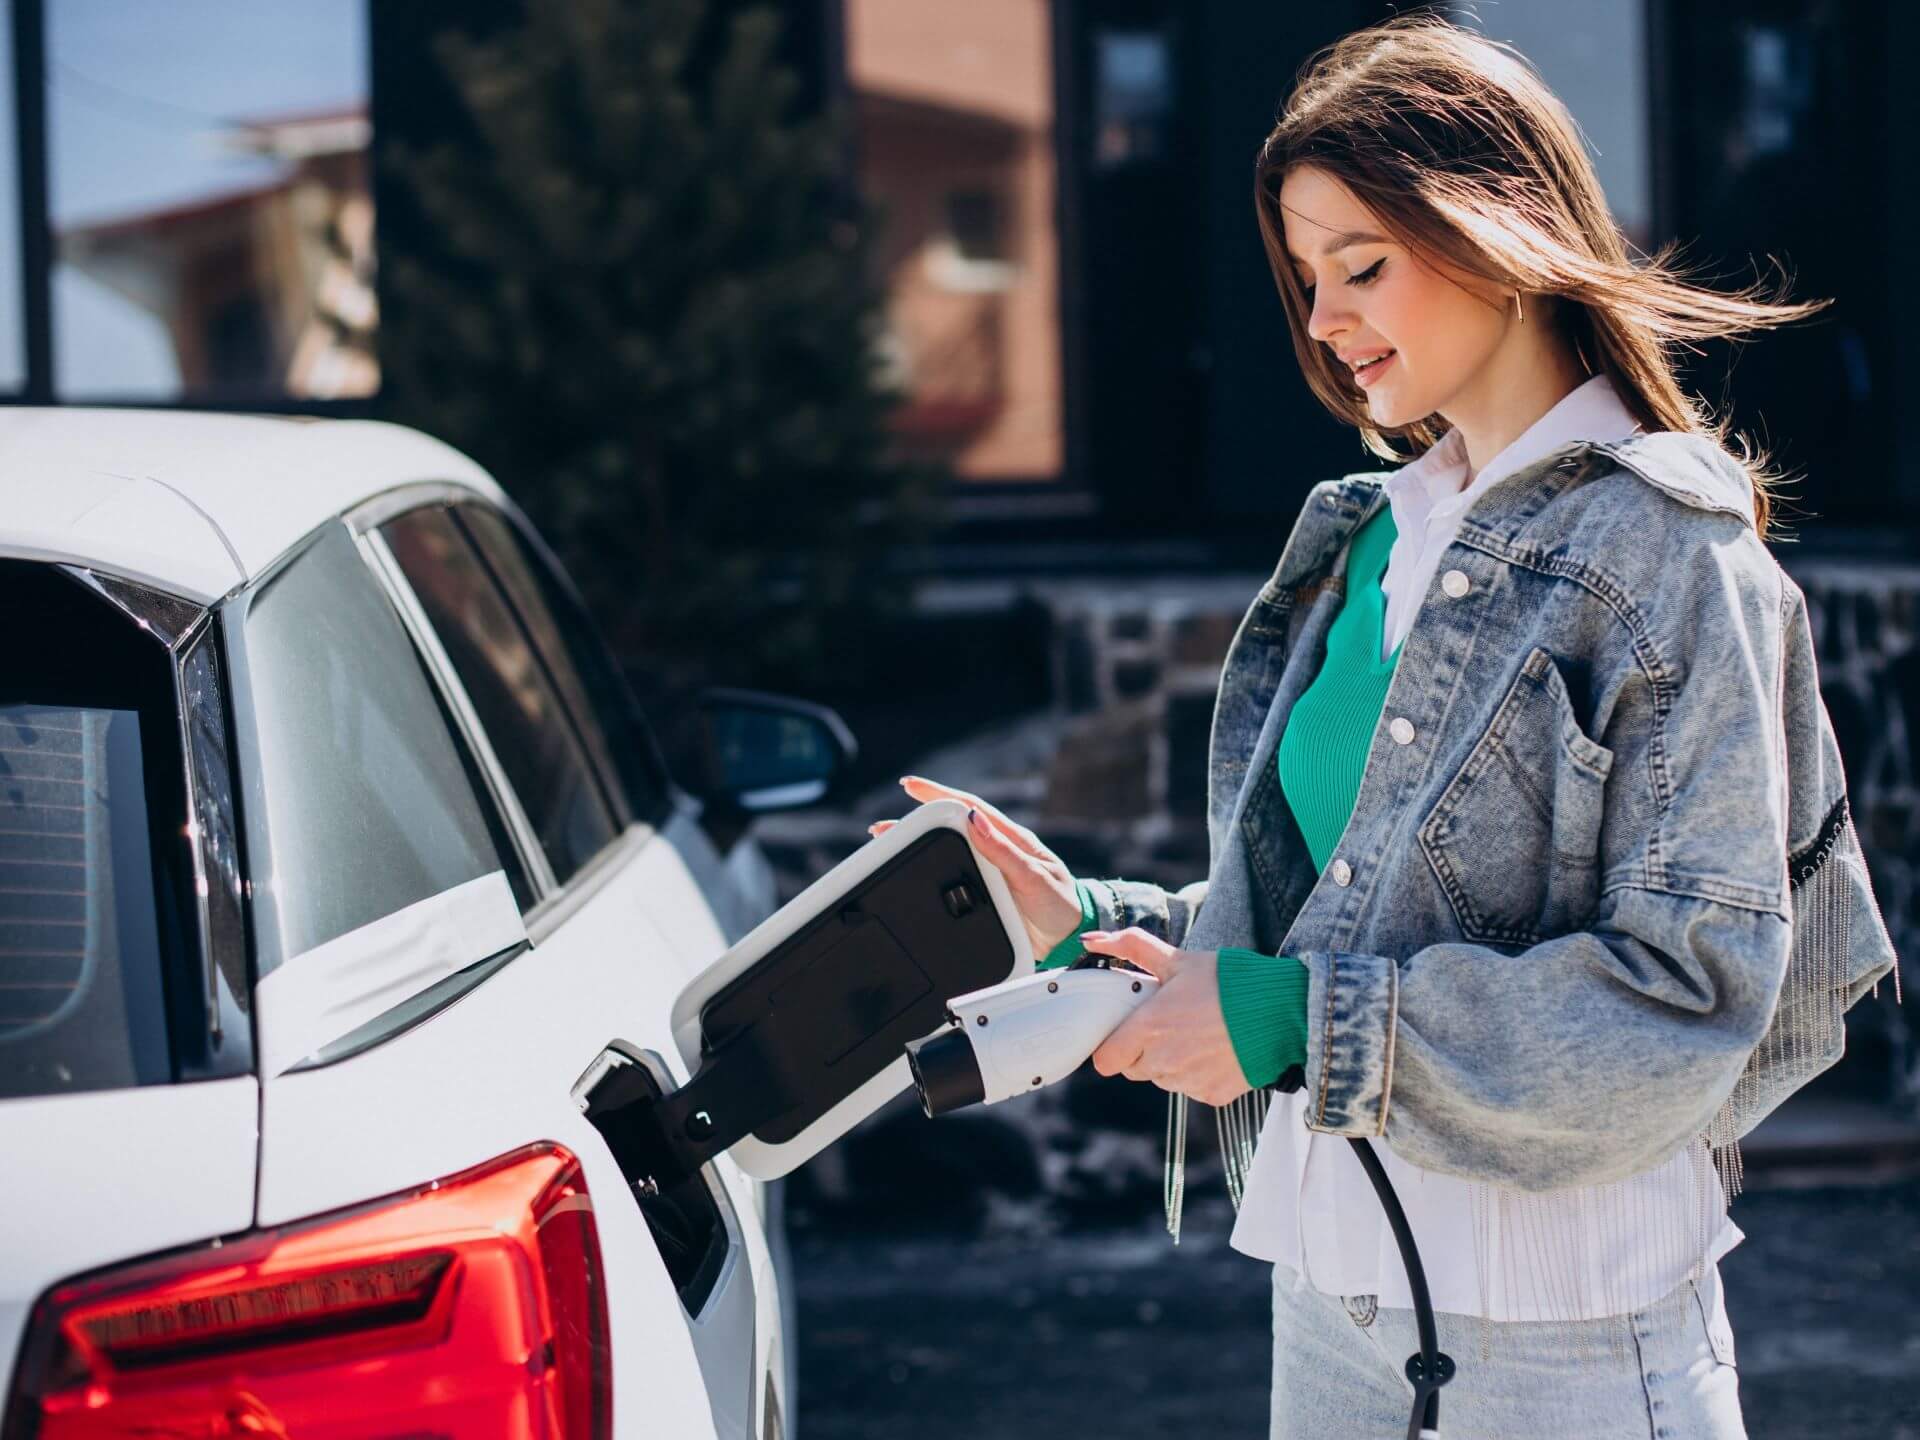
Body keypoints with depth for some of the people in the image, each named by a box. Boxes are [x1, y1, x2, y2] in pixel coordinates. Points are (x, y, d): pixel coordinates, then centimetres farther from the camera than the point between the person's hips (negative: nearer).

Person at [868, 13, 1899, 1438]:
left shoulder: (1667, 557, -9)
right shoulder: (1366, 541, 11)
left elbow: (1692, 999, -17)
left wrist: (1298, 1022, -20)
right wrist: (1092, 926, 1)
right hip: (1330, 1289, 6)